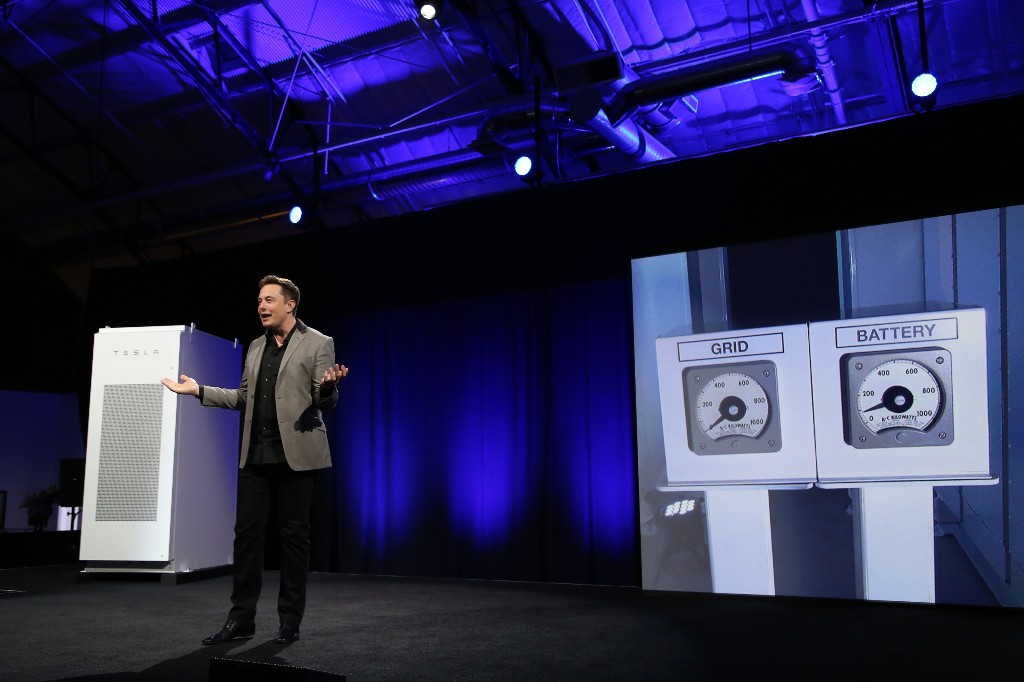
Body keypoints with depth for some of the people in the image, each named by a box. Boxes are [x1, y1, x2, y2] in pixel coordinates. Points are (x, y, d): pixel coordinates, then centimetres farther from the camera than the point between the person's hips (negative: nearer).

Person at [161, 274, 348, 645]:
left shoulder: (318, 343, -1)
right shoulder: (255, 347, 17)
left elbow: (325, 402, -6)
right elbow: (244, 397, 20)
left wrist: (328, 387, -28)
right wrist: (199, 390, 12)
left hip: (295, 454, -5)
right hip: (255, 455, 5)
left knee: (294, 534, 2)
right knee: (246, 532, 4)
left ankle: (289, 619, 13)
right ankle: (241, 617, 13)